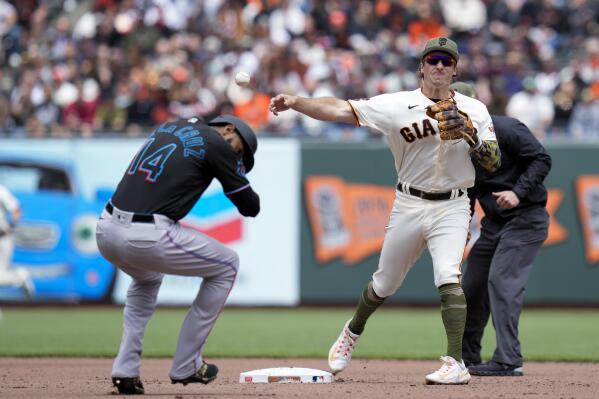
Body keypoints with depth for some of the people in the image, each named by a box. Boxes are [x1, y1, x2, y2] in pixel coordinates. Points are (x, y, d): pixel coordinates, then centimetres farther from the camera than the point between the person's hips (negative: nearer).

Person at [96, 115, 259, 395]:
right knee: (226, 266, 16)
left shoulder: (168, 127, 23)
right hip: (147, 238, -7)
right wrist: (237, 172, 24)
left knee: (147, 278, 39)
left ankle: (125, 371, 23)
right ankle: (186, 367, 15)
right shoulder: (217, 143, 3)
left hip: (105, 231, 7)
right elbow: (251, 207, 5)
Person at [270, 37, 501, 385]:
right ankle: (354, 331, 44)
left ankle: (456, 364, -22)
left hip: (452, 208, -1)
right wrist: (295, 102, -26)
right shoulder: (398, 105, -5)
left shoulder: (473, 110, 0)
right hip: (409, 205, 1)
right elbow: (341, 110, -13)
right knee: (385, 283, 13)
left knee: (448, 278, -22)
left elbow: (493, 163, -2)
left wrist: (469, 134, -20)